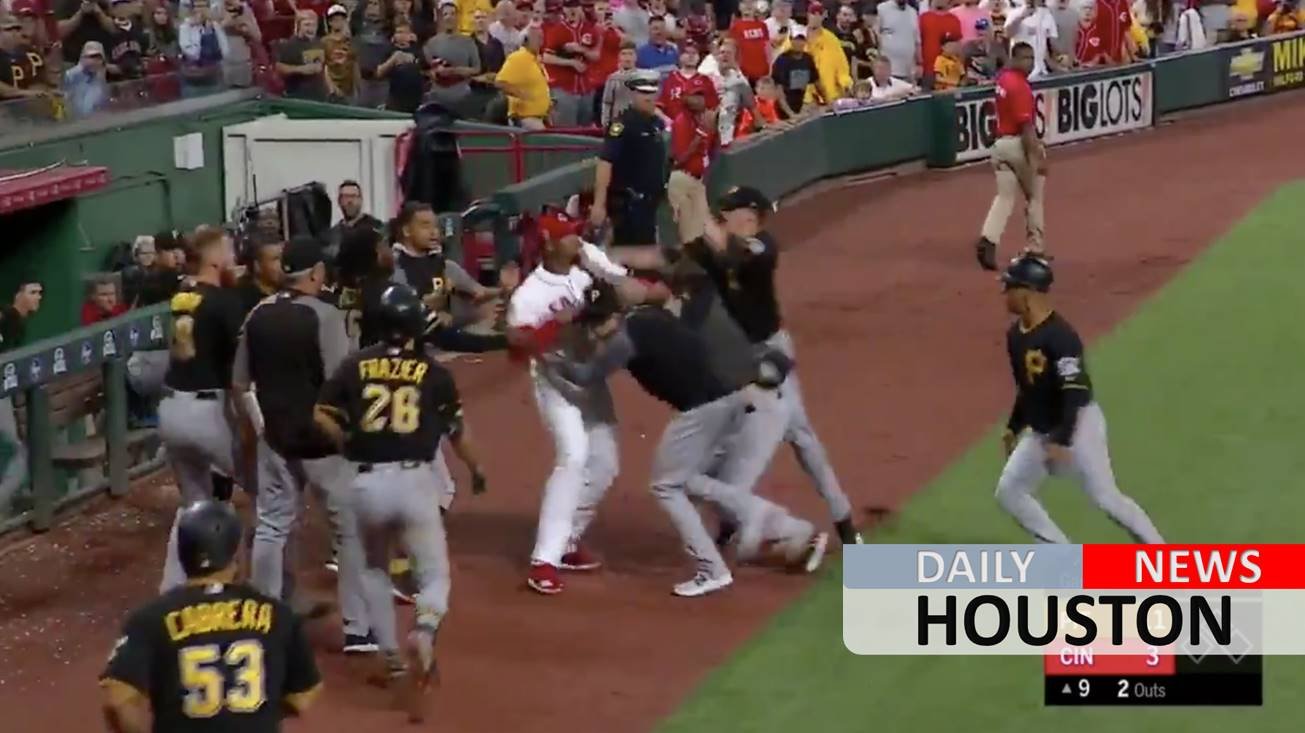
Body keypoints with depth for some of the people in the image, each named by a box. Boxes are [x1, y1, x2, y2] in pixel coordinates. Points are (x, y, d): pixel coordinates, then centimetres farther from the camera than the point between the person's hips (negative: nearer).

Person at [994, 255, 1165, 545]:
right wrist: (1014, 426, 22)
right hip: (1040, 432, 9)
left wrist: (1062, 441, -32)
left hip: (1077, 426, -9)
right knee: (1008, 491, 7)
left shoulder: (1059, 336, -25)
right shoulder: (1015, 335, 3)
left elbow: (1076, 392, -29)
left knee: (1105, 497, -8)